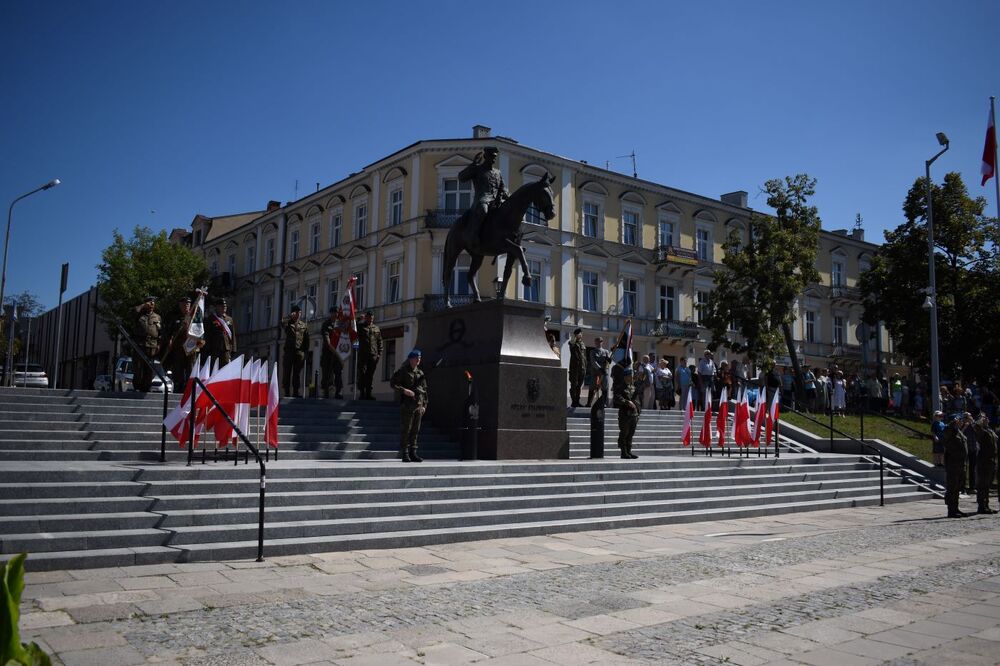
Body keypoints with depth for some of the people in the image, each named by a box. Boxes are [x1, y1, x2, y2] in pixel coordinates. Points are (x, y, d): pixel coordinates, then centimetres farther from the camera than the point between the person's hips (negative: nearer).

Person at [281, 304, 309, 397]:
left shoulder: (304, 325, 14)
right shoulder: (288, 323, 9)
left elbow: (306, 340, 12)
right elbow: (283, 324, -16)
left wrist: (305, 351, 5)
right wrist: (289, 316, -14)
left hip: (299, 351, 1)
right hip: (289, 350, -1)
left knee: (297, 373, 3)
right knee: (287, 372, -2)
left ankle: (296, 391, 5)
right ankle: (287, 392, 0)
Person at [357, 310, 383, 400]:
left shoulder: (376, 328, 16)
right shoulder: (360, 327, 8)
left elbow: (379, 342, 17)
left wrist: (379, 353, 8)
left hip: (373, 355, 3)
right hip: (363, 355, -3)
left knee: (370, 375, 5)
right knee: (362, 374, -6)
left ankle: (368, 393, 9)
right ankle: (362, 393, -4)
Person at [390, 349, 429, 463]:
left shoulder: (421, 373, 15)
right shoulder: (403, 371, -1)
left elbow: (424, 389, 19)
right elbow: (392, 383, -5)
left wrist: (424, 405, 12)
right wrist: (404, 390, -18)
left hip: (419, 405, 6)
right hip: (407, 405, -5)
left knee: (415, 430, 7)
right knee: (405, 429, -3)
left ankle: (413, 453, 13)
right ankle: (404, 453, 2)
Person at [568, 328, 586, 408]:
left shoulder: (583, 345, 17)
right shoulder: (573, 344, -2)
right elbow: (571, 343, -30)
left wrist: (585, 367, 18)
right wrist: (575, 338, -27)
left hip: (582, 368, 6)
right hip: (574, 367, -6)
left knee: (579, 385, 10)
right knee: (574, 385, -5)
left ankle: (577, 401, 16)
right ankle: (573, 402, -2)